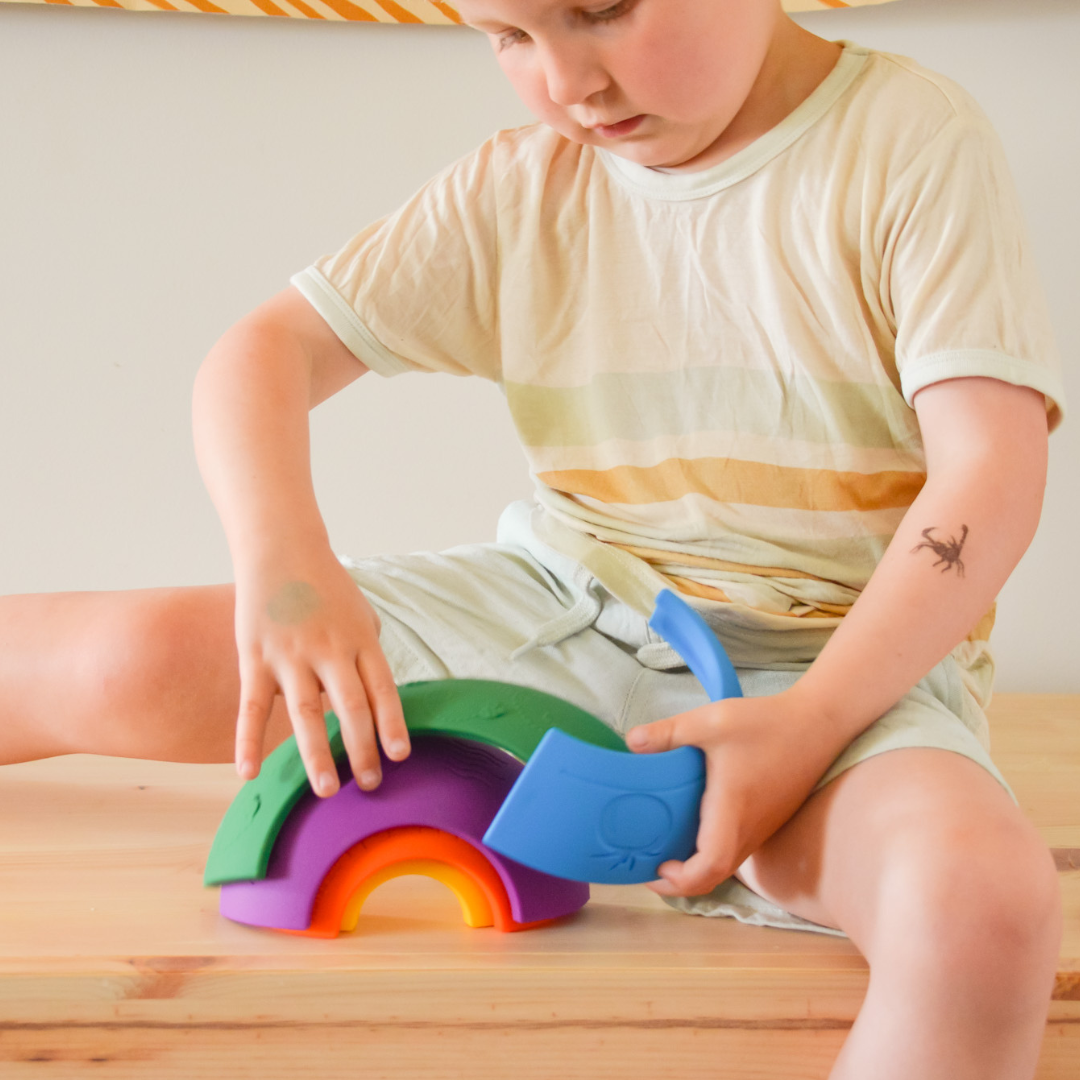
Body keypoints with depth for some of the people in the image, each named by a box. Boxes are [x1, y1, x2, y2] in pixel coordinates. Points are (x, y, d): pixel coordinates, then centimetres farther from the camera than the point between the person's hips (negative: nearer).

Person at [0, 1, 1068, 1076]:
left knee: (984, 905, -37)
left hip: (848, 658, -2)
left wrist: (813, 722, -25)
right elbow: (266, 350, 1)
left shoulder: (913, 141, -9)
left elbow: (992, 474, -15)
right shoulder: (517, 194, 3)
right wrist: (280, 560, -20)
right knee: (145, 663, -11)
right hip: (564, 618, 3)